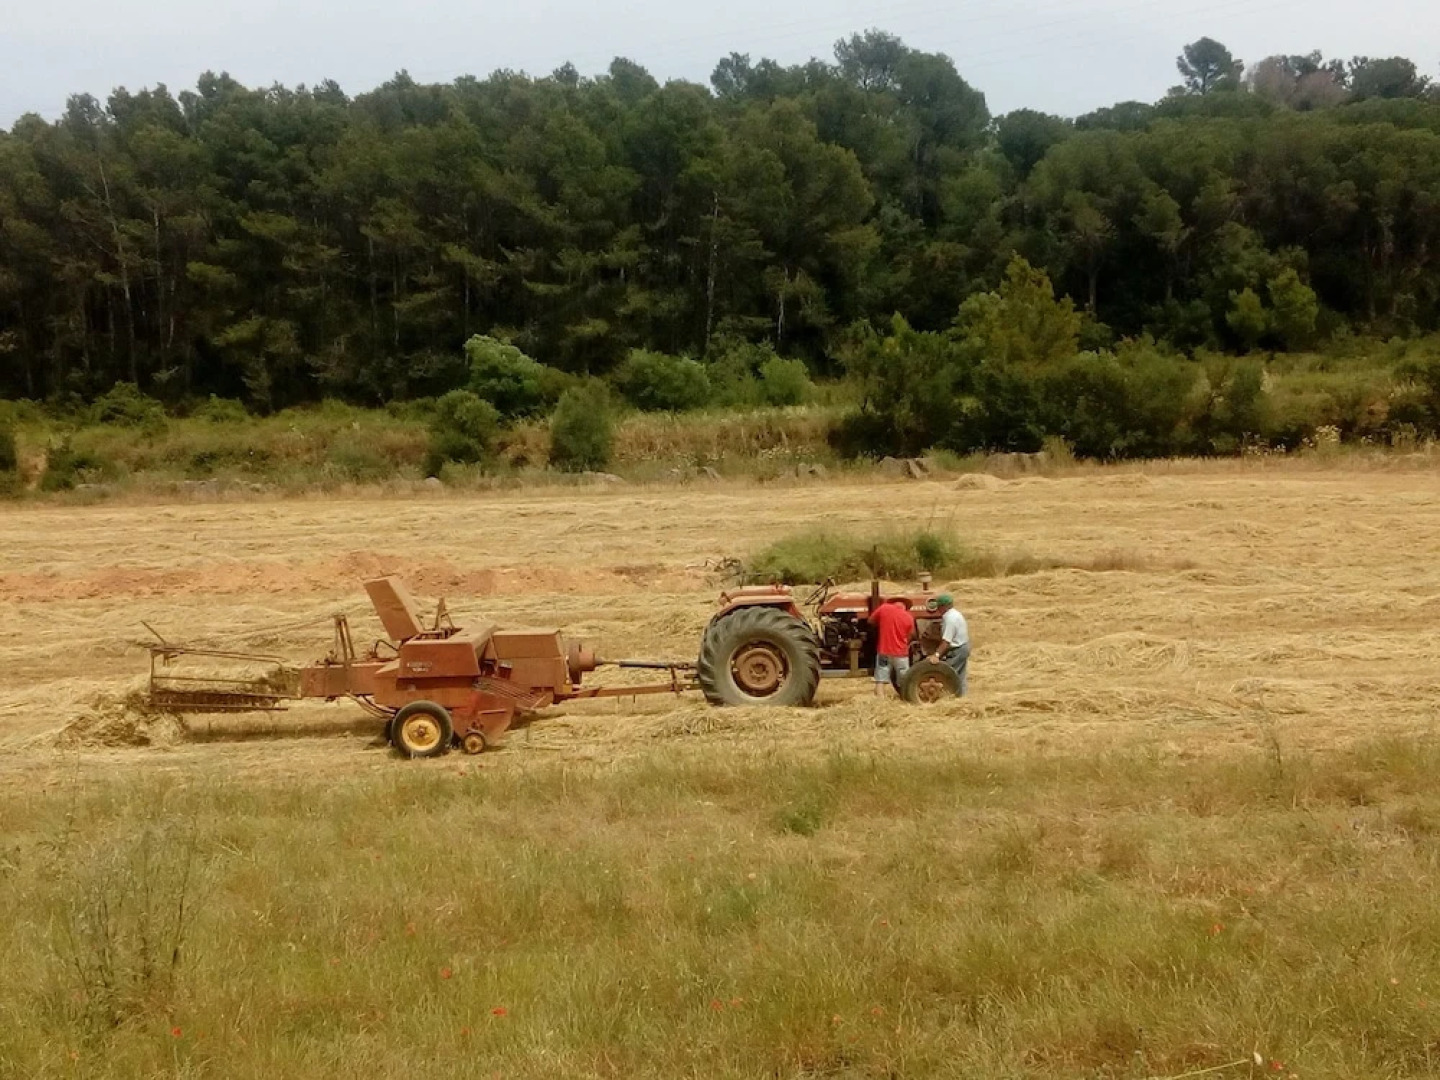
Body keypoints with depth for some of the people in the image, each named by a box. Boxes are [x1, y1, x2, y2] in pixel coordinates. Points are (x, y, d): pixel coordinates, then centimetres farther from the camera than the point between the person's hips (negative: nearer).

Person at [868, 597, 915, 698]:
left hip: (884, 651, -1)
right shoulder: (909, 617, -1)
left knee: (880, 679, 1)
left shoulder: (884, 608, -4)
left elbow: (871, 620, 7)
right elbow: (909, 636, 8)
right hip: (901, 652, 1)